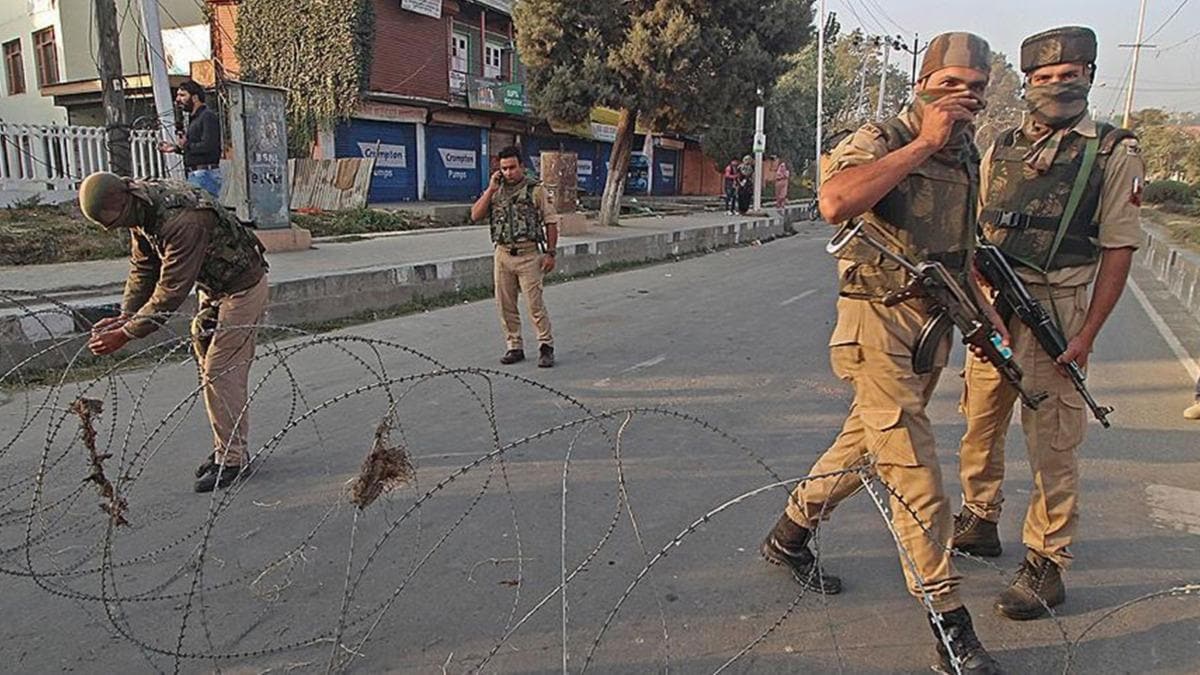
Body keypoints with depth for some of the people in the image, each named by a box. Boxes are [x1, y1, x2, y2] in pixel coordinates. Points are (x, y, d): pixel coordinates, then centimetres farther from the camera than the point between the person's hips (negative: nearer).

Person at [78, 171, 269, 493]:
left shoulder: (182, 220, -34)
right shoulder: (141, 211, -4)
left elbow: (172, 289, -31)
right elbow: (143, 267, 6)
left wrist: (126, 334, -26)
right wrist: (126, 314, -5)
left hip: (241, 288, -9)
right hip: (212, 287, 9)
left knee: (221, 374, -10)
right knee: (209, 369, 12)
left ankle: (230, 459, 1)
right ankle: (226, 447, 23)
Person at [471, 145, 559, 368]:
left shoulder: (535, 190, -1)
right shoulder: (495, 191, 10)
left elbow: (550, 222, 0)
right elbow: (476, 216, 0)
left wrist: (550, 253, -6)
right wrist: (491, 189, -6)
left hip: (528, 255, -4)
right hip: (502, 255, 5)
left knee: (535, 303, -6)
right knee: (505, 306, 8)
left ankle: (546, 347, 5)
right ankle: (514, 347, 19)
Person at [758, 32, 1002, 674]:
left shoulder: (967, 154, 14)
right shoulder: (879, 139, -11)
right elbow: (835, 200, -33)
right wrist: (923, 143, -25)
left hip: (933, 327, 9)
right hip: (879, 323, -8)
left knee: (865, 444, 18)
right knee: (916, 474, -6)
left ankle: (788, 537, 37)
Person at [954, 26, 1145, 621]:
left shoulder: (1113, 153, -1)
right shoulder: (1002, 148, 11)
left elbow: (1118, 249, -4)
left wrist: (1087, 333, -11)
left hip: (1054, 309, -4)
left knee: (1051, 443, -1)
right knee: (980, 423, 14)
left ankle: (1046, 565, 10)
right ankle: (978, 522, 33)